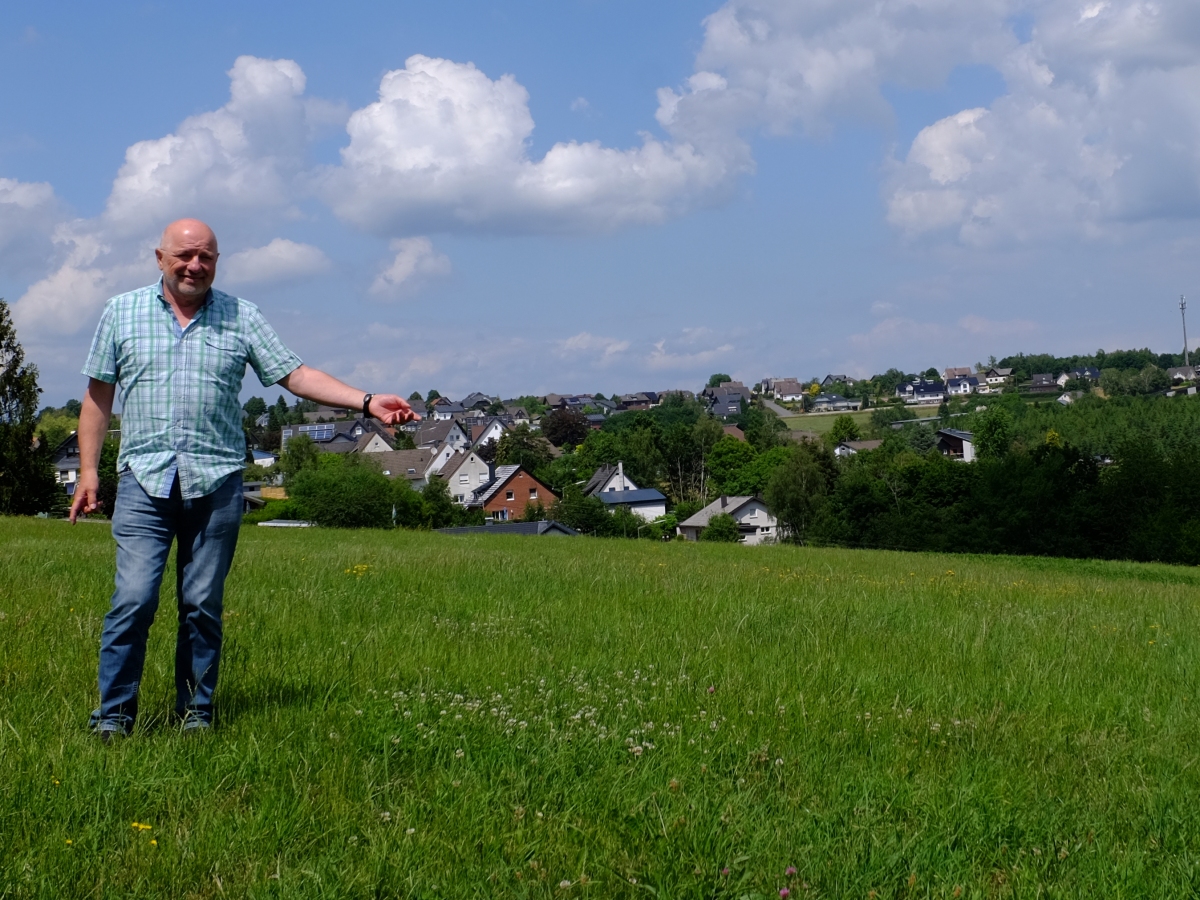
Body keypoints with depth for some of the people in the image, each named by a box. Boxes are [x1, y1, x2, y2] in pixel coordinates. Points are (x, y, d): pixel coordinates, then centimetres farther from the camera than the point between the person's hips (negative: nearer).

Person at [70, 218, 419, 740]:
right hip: (145, 481, -1)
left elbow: (295, 375, 3)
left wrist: (367, 402, -9)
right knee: (134, 599, -9)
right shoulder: (122, 312, 10)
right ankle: (113, 714, 0)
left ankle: (196, 711, 14)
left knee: (203, 605, 3)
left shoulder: (242, 318, 8)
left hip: (217, 482, 1)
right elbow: (98, 395, 12)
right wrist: (88, 470, 6)